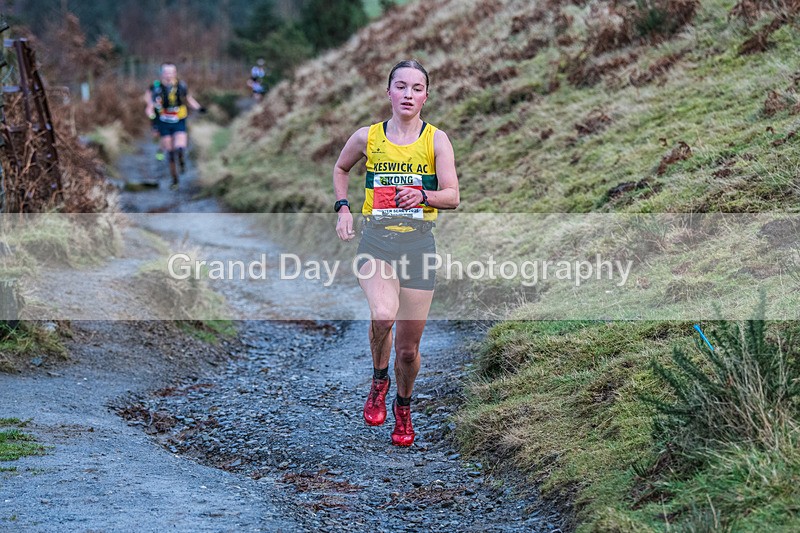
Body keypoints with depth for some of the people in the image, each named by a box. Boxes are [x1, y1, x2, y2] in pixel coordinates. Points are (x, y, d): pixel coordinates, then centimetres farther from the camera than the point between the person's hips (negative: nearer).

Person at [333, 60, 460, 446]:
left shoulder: (437, 140, 0)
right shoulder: (367, 137, 3)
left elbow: (452, 197, -4)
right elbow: (341, 169, 23)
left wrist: (423, 195, -24)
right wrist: (343, 208, 9)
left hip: (418, 243, 1)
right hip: (376, 240, 0)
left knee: (408, 347, 5)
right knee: (383, 315, -29)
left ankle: (403, 407, 33)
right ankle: (379, 379, 0)